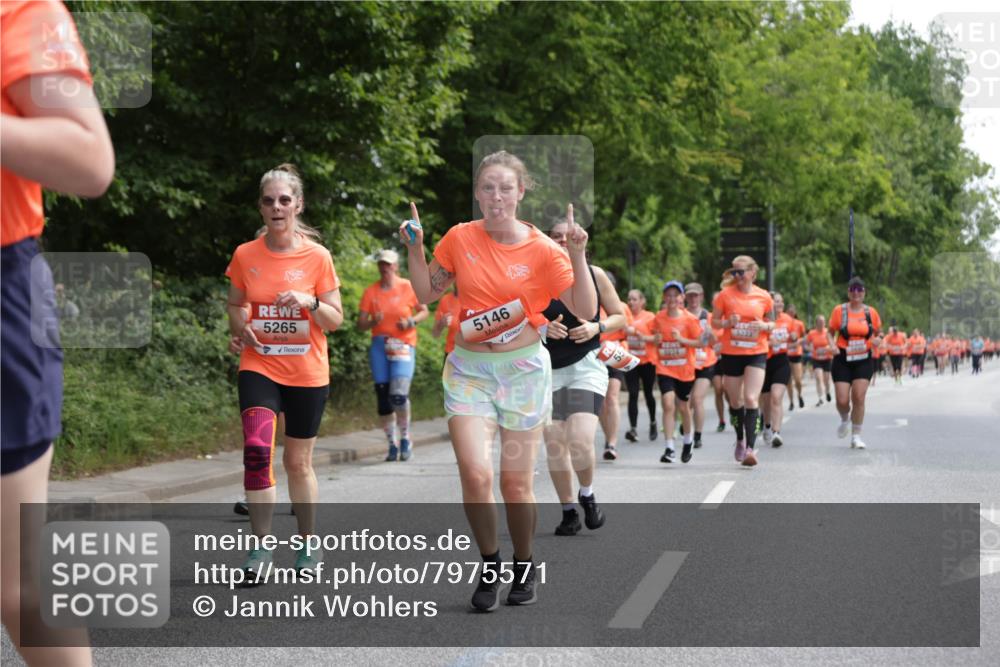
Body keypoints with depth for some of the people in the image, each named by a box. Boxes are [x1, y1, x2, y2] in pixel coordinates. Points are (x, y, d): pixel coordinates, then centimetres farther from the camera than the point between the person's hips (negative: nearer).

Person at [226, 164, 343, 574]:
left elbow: (336, 320, -1)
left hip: (307, 374, 0)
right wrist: (240, 326, -6)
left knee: (298, 462, 9)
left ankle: (308, 543, 27)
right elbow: (235, 305, 15)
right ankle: (261, 544, -9)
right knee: (256, 449, -20)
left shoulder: (317, 256, -4)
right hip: (259, 367, 1)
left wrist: (310, 303, -20)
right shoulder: (245, 255, 0)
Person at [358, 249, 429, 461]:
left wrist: (411, 321, -9)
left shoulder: (408, 287, 2)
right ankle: (392, 444, 11)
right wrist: (373, 322, -16)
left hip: (403, 346, -3)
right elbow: (360, 325, 5)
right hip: (379, 346, 3)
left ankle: (405, 439, 2)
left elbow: (424, 311, 10)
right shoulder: (370, 291, 6)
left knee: (398, 394, -18)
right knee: (383, 398, 0)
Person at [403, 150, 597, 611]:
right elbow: (427, 294, 11)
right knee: (475, 472, -15)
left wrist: (577, 256, -20)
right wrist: (415, 250, -2)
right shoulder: (459, 238, 0)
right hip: (469, 369, 1)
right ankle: (489, 564, 9)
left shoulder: (542, 249, -6)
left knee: (516, 483, 3)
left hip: (524, 369, -1)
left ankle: (524, 568, 29)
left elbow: (585, 310, -10)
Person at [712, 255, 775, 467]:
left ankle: (750, 448, -16)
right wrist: (728, 323, -16)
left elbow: (771, 324, 11)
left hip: (756, 353, -1)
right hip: (731, 354, 1)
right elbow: (714, 321, 4)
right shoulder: (726, 294, -3)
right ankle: (740, 439, 37)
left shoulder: (764, 297, -1)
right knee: (735, 401, 12)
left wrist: (764, 326, -12)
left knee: (751, 399, -15)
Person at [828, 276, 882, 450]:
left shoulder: (871, 312, 2)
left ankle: (856, 436, 3)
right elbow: (830, 333, 6)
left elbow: (879, 333, 15)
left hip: (864, 360, 1)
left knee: (859, 398, -9)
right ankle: (845, 420, 31)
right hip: (843, 360, -1)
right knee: (842, 401, -5)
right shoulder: (839, 311, -3)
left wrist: (878, 339, -8)